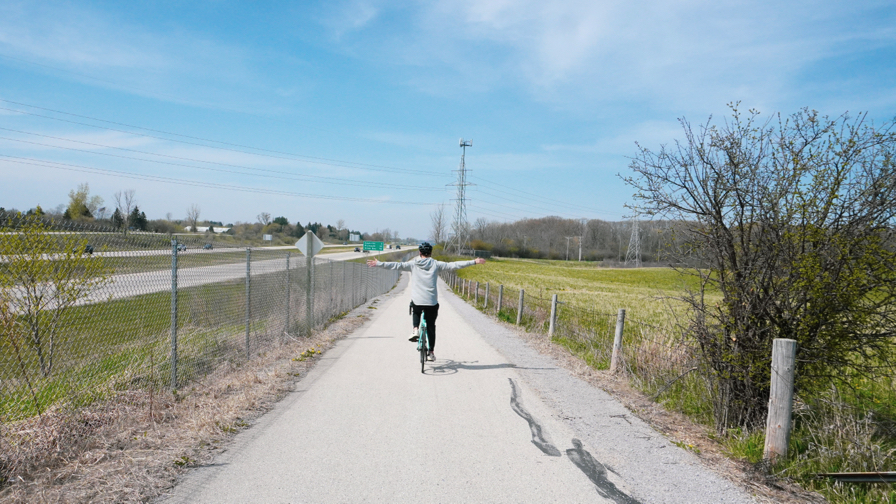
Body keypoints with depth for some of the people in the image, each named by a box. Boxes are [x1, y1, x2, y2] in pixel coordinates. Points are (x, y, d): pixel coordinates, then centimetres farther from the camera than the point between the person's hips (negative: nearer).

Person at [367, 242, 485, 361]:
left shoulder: (412, 264, 2)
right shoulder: (436, 264, 2)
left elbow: (396, 265, -4)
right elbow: (454, 265, 1)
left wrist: (379, 264, 2)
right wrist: (474, 262, 5)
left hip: (416, 301, 0)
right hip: (432, 302, 0)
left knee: (415, 312, 34)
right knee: (431, 326, 14)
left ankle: (415, 329, 8)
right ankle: (431, 352, 14)